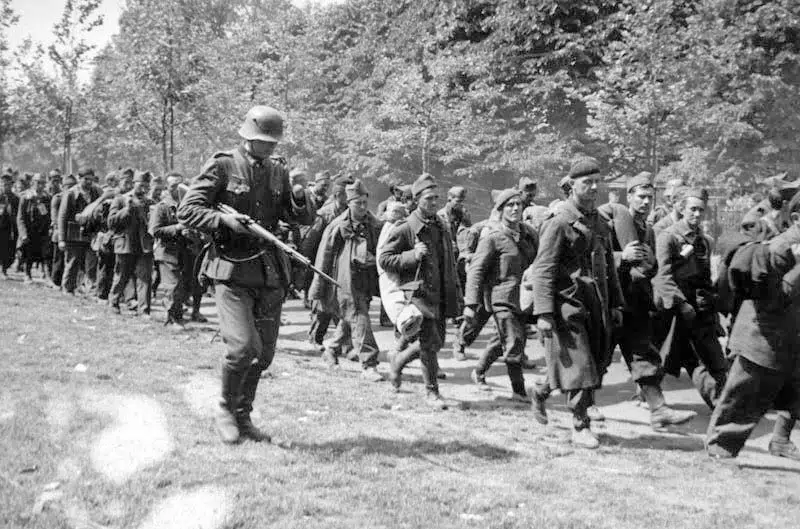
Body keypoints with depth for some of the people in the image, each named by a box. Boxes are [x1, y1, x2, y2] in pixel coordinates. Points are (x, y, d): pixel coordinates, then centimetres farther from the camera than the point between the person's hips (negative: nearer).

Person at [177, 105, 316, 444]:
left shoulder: (277, 171, 12)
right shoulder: (221, 167, -4)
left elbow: (305, 220, 14)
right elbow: (186, 212, -7)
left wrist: (300, 199, -7)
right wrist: (223, 219, -21)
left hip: (271, 273, 6)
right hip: (232, 271, -6)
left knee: (264, 352, 9)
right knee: (243, 346, -16)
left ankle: (243, 417, 27)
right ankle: (225, 409, 9)